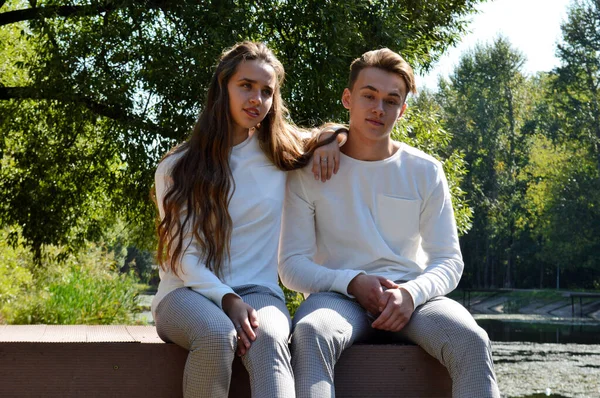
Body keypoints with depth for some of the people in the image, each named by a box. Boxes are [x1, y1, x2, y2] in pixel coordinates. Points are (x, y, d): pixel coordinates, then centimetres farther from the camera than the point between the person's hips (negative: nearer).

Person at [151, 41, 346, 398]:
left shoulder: (283, 153, 11)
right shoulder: (178, 168, 4)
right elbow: (183, 256, -3)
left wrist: (331, 140, 3)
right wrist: (227, 300, -20)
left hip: (258, 291, 1)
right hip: (190, 292, -1)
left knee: (267, 340, -36)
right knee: (216, 335, -38)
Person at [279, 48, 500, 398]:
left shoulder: (425, 172, 8)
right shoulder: (311, 172, 3)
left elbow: (449, 262, 7)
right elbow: (292, 266, 1)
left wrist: (411, 293, -16)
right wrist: (352, 282, -18)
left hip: (412, 297, 2)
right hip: (339, 295, -1)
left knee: (472, 341, -31)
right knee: (310, 333, -38)